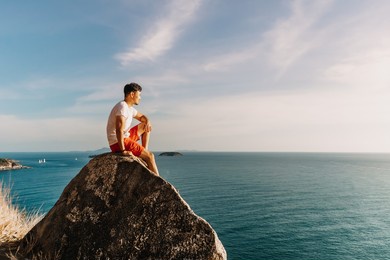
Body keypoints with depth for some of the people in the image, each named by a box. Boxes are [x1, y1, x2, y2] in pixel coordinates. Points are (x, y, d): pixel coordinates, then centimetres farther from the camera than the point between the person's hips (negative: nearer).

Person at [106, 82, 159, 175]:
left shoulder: (130, 108, 12)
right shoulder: (123, 106, -19)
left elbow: (141, 116, 28)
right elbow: (119, 129, -29)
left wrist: (148, 122, 4)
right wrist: (123, 150, -30)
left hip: (125, 137, 10)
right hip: (117, 143, -10)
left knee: (145, 126, 20)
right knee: (150, 156, -14)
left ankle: (144, 152, 12)